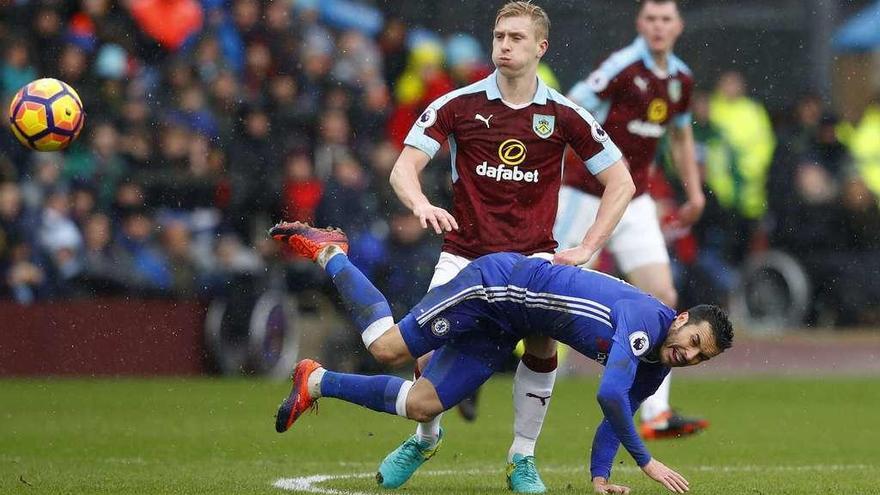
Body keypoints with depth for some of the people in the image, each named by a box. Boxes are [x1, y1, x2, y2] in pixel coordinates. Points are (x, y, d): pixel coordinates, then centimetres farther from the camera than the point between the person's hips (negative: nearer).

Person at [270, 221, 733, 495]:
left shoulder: (656, 368, -2)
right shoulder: (646, 318, -28)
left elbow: (618, 411, 11)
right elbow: (610, 395, -38)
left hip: (502, 330, 8)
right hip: (499, 281, -8)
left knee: (420, 405, 4)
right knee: (388, 347, -11)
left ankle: (317, 382, 21)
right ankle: (328, 252, 11)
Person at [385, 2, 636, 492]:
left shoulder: (564, 115, -2)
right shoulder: (457, 105, -3)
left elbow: (621, 182, 4)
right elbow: (404, 167, -8)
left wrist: (587, 248, -4)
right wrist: (422, 204, -30)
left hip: (533, 255, 0)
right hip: (465, 253, 0)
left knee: (543, 342, -25)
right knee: (431, 353, -12)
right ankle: (425, 436, 23)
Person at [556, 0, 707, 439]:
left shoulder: (680, 79, 6)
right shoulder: (623, 67, -16)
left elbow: (681, 135, 24)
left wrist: (695, 193, 19)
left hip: (634, 202, 6)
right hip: (587, 199, -6)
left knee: (663, 299, -6)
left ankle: (657, 415, -7)